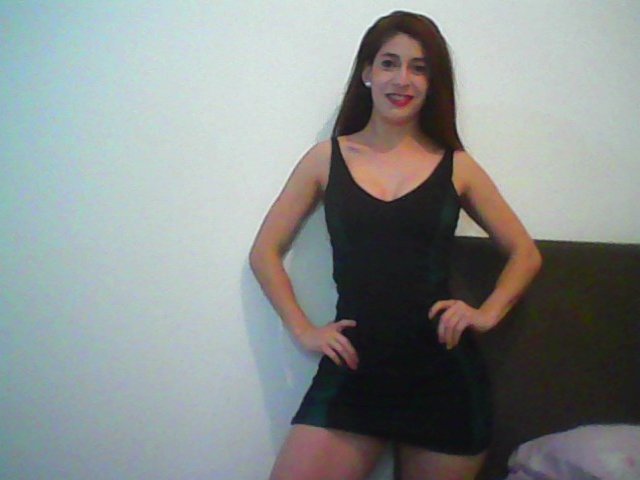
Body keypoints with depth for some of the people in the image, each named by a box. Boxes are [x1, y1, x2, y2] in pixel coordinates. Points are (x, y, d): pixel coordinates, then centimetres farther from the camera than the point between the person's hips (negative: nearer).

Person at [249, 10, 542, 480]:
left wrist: (488, 312, -1)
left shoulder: (456, 166, 5)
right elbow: (265, 251, 10)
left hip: (443, 373, 1)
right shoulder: (327, 159, 5)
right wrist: (303, 329, 0)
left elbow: (526, 253, 14)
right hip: (353, 368, 0)